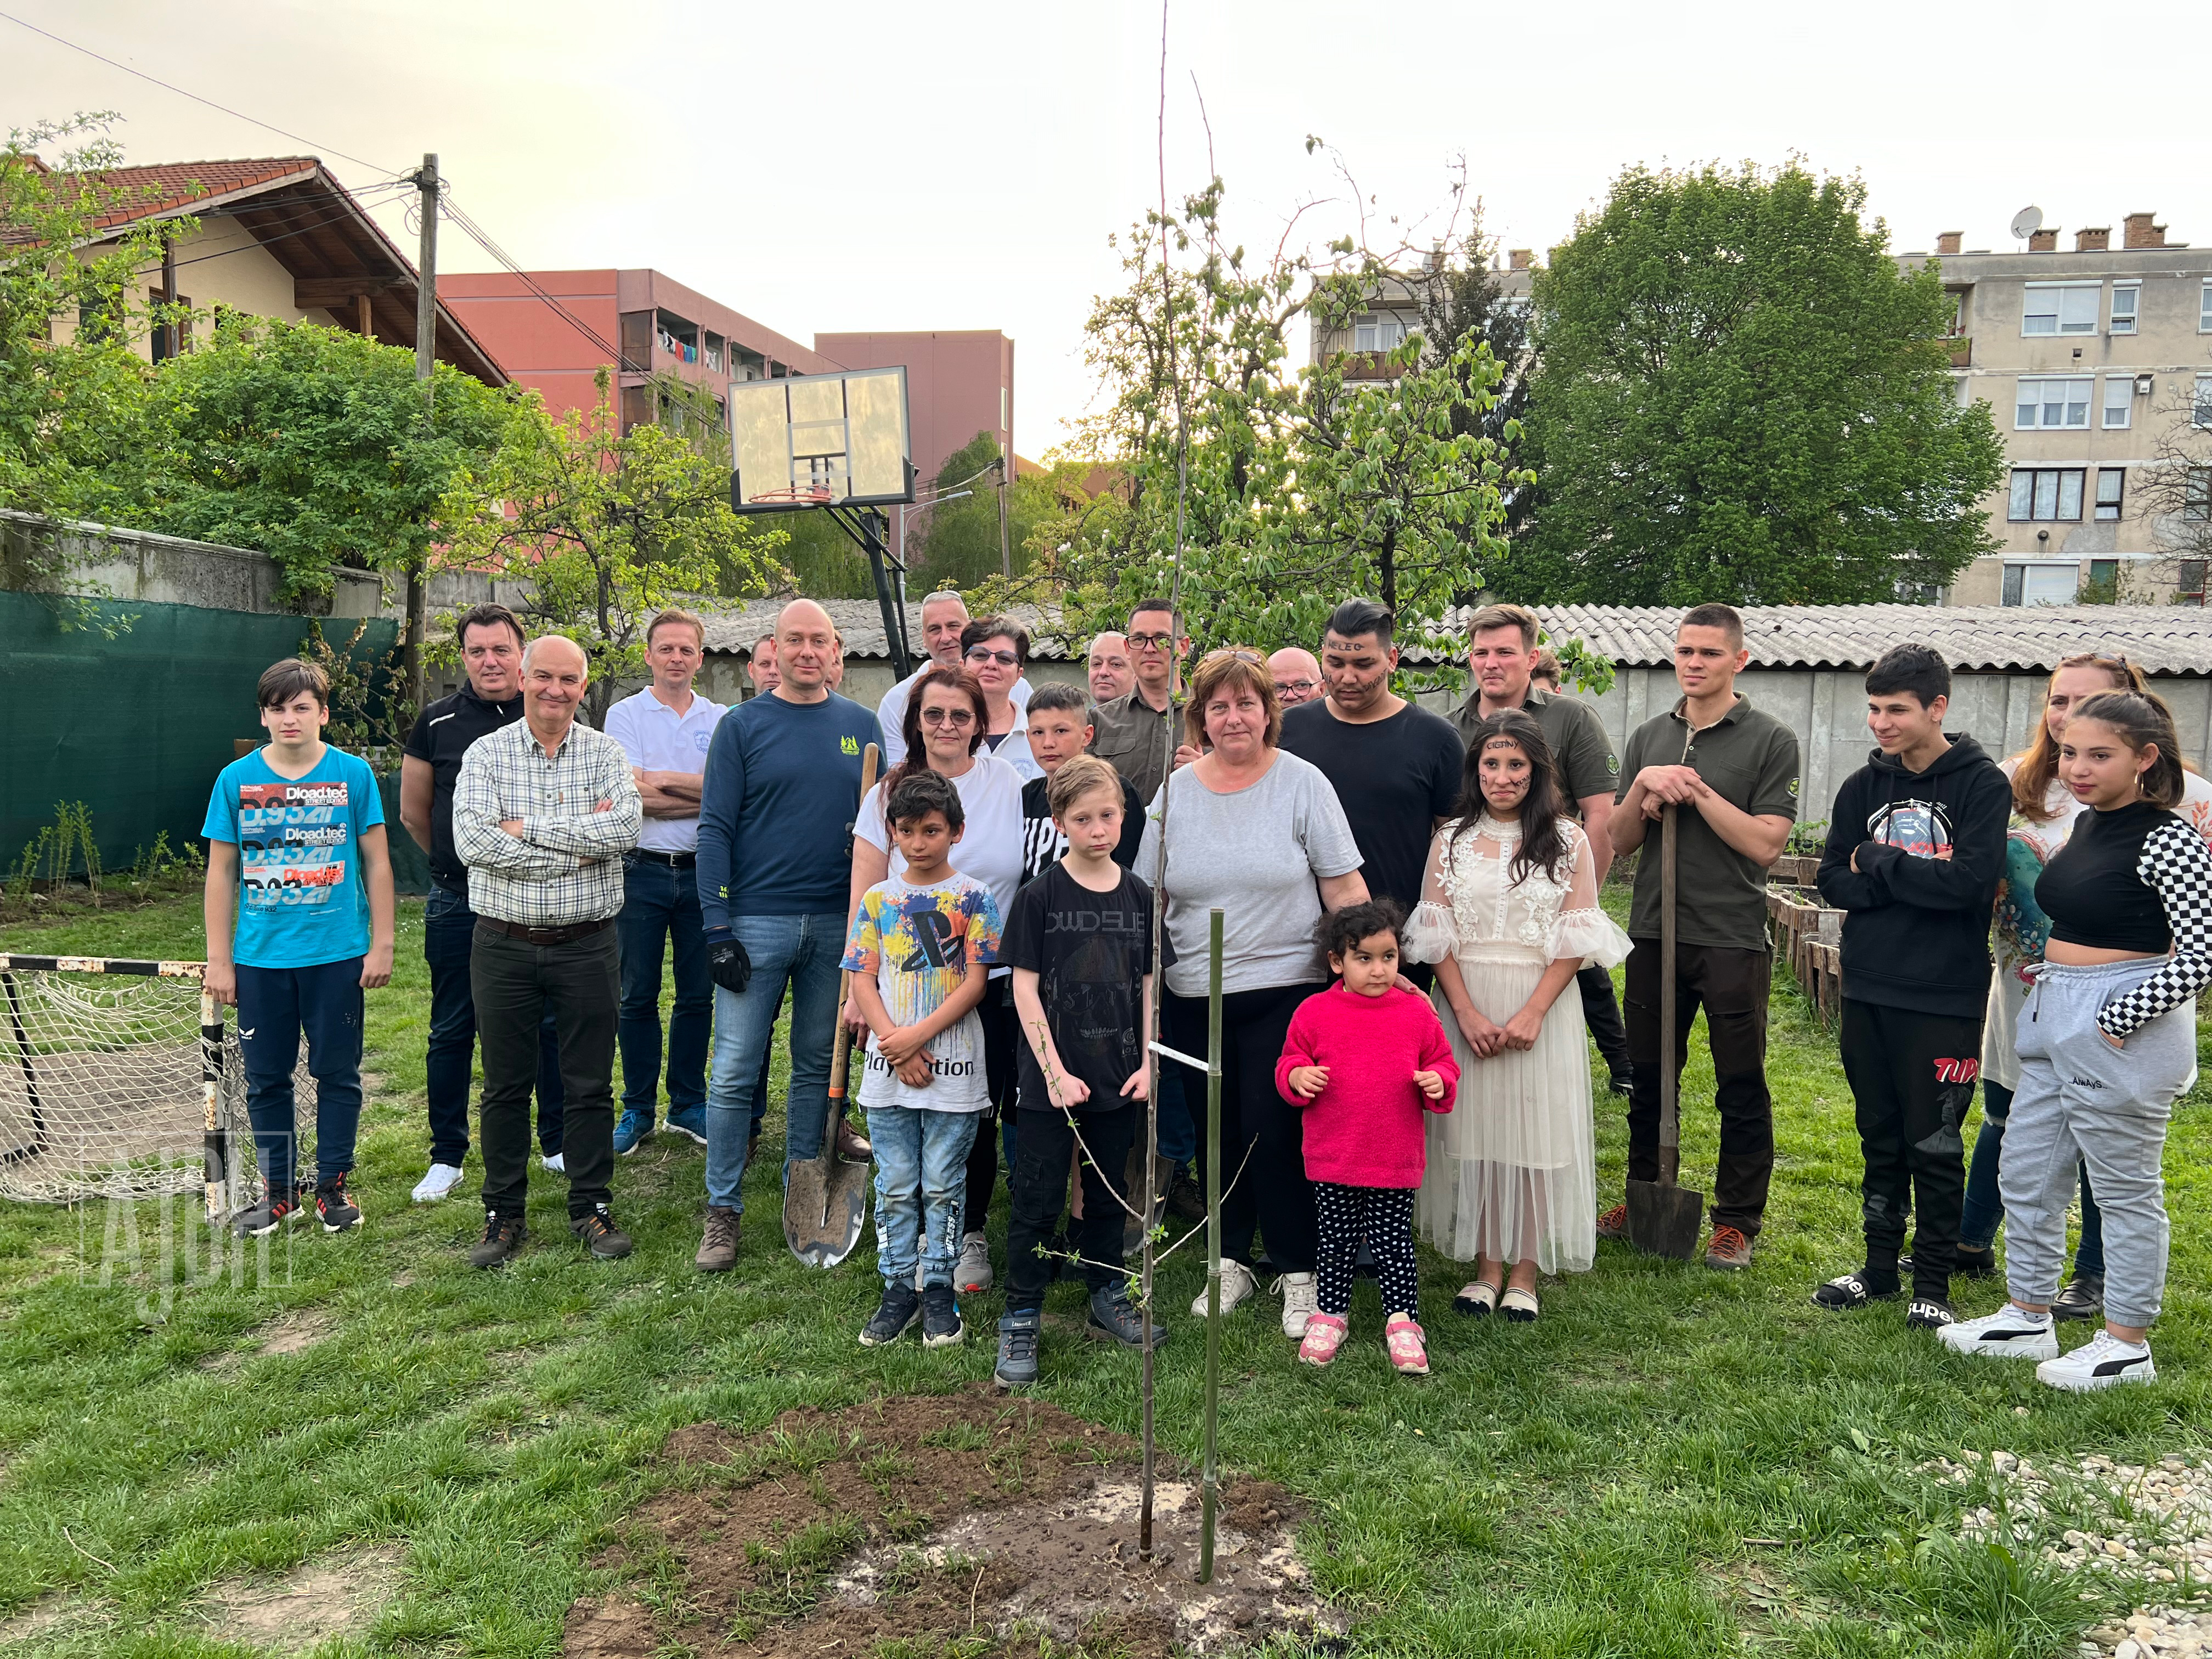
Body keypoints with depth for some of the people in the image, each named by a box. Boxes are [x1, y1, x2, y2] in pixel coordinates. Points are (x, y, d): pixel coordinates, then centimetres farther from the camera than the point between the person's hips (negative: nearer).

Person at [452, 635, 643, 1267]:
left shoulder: (607, 753, 3)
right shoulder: (486, 754, 1)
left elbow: (625, 827, -15)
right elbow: (473, 841, -15)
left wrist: (527, 827, -15)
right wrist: (576, 848, -16)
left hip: (587, 946, 0)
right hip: (505, 947, 0)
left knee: (590, 1085, 7)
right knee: (505, 1086, 9)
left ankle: (593, 1208, 21)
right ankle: (504, 1214, 23)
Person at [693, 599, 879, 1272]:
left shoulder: (862, 725, 8)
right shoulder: (742, 725, -1)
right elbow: (715, 828, -4)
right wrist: (718, 929, -11)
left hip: (840, 923, 3)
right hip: (758, 921, -3)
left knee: (818, 1066, 12)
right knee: (734, 1073, -1)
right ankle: (722, 1211, 11)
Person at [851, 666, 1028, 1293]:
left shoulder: (1011, 786, 2)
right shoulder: (889, 795, 2)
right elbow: (864, 901, 3)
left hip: (995, 983, 0)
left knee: (979, 1116, 7)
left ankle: (970, 1236, 27)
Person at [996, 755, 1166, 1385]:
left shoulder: (1139, 897, 4)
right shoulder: (1040, 896, -8)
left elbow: (1148, 986, 9)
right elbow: (1025, 988, -9)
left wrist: (1148, 1063, 0)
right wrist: (1055, 1072, -14)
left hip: (1119, 1080, 4)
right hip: (1052, 1080, -4)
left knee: (1108, 1195, 17)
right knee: (1036, 1202, 2)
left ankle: (1108, 1299, 32)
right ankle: (1020, 1322, 12)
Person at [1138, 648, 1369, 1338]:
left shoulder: (1302, 783, -2)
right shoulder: (1175, 790, 6)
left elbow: (1345, 889, -2)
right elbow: (1148, 899, 11)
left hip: (1285, 989, -3)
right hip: (1194, 995, 3)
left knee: (1274, 1132, -5)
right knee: (1217, 1131, 11)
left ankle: (1301, 1274, 12)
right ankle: (1231, 1261, 28)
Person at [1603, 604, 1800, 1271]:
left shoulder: (1772, 741, -2)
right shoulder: (1649, 738, 11)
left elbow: (1764, 843, -11)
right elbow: (1618, 839, 9)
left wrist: (1696, 790, -14)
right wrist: (1644, 790, -9)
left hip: (1732, 939, -4)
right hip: (1654, 933, 4)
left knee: (1741, 1088, 4)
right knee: (1649, 1078, 13)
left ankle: (1736, 1222, 17)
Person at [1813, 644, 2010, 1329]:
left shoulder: (1982, 785, -7)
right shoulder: (1864, 786, 7)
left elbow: (1971, 883, -19)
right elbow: (1834, 881, 1)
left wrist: (1877, 863, -10)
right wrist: (1912, 882, -14)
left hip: (1944, 998, -4)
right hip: (1868, 991, 5)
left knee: (1934, 1146, 4)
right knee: (1880, 1138, 14)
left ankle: (1933, 1282, 17)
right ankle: (1880, 1266, 26)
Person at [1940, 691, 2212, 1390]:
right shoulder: (2088, 823, 9)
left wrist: (2117, 1022, -21)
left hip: (2122, 1029, -9)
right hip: (2056, 1022, 9)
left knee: (2125, 1188, 5)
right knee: (2026, 1174, 15)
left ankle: (2127, 1345, 19)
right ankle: (2027, 1318, 28)